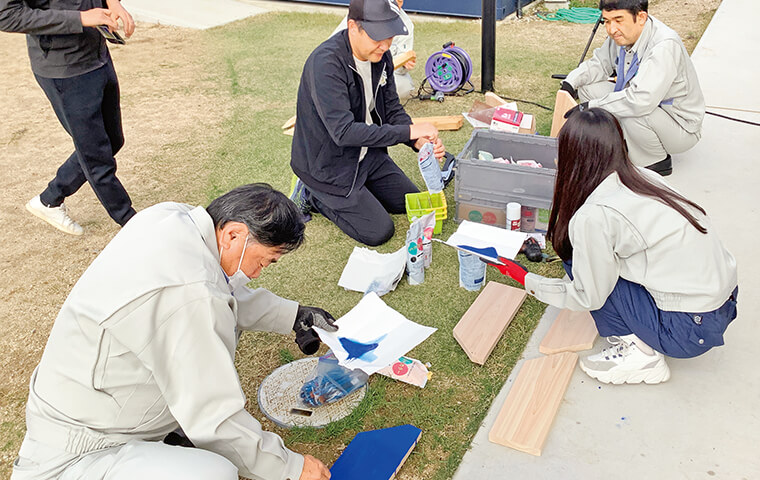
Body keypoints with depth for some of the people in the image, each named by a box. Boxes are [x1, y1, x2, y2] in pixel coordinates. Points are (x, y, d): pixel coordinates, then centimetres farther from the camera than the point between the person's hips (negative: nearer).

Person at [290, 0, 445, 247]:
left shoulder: (380, 55, -5)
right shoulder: (326, 63, -31)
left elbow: (392, 110, 2)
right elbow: (343, 131, -36)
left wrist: (420, 140, -19)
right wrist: (409, 131, -36)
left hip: (366, 154, 8)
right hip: (328, 165, -8)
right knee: (379, 232, -5)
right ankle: (313, 194, 10)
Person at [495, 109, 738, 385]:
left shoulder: (594, 216, -20)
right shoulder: (645, 177, 2)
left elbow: (588, 297, -9)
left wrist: (527, 281, 3)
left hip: (689, 331, -8)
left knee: (582, 264, -4)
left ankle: (641, 352, 3)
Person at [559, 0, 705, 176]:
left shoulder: (665, 46, -32)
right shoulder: (623, 34, -7)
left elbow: (641, 101, -42)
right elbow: (599, 63, 11)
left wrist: (593, 107, -37)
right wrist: (571, 82, -8)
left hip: (681, 127, -8)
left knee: (634, 115, -39)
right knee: (586, 88, -3)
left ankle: (657, 162, -8)